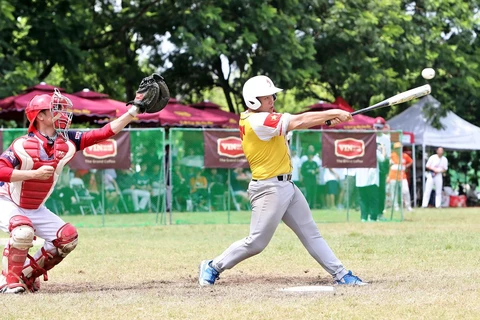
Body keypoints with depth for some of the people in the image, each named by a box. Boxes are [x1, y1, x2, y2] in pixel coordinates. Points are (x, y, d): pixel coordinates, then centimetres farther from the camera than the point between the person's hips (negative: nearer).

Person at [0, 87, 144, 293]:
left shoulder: (66, 141, -7)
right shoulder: (24, 144, -23)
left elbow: (104, 133, -11)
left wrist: (132, 113, -18)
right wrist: (35, 173, -36)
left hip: (35, 209, 7)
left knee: (68, 237, -4)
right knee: (24, 231, -34)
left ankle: (27, 273, 9)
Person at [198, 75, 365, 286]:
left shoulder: (258, 117, 9)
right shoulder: (257, 122, -20)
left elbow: (296, 122, 6)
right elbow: (298, 122, -19)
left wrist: (329, 118, -8)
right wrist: (333, 114, -12)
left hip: (287, 186, 10)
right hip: (269, 189, -10)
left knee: (311, 233, 10)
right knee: (256, 243, -4)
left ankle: (340, 274, 12)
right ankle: (213, 267, 11)